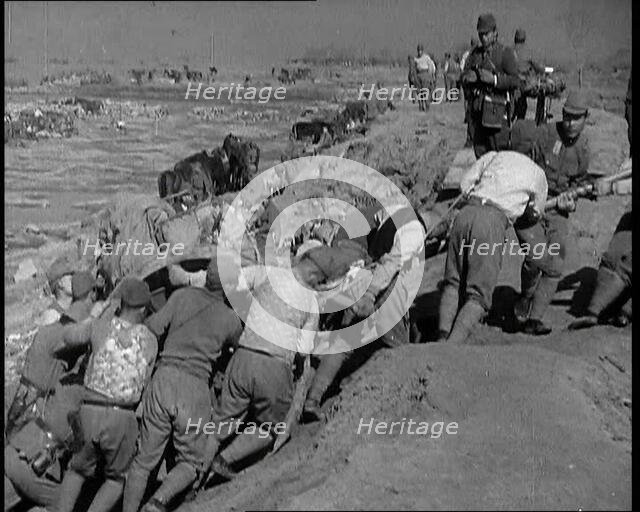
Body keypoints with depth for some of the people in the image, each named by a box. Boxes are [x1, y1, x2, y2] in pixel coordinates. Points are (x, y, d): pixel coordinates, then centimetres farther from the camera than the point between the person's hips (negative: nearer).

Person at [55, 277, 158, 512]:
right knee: (116, 479, 22)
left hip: (89, 413, 1)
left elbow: (67, 336, 23)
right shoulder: (150, 341, 3)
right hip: (122, 419, -1)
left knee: (78, 469, 27)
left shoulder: (100, 327, 3)